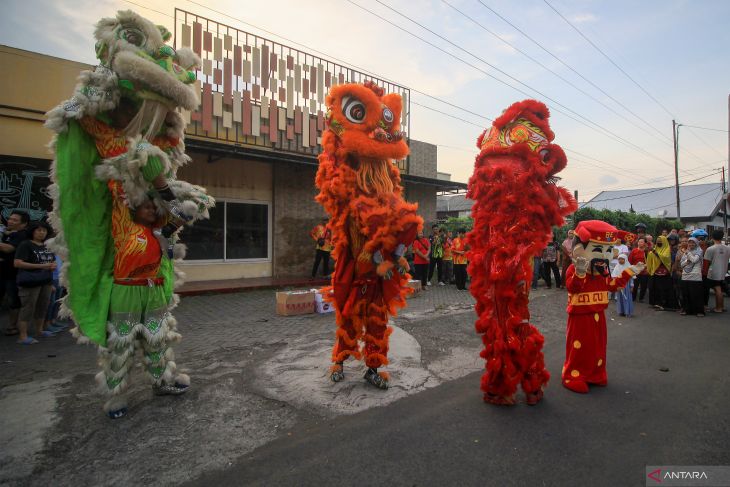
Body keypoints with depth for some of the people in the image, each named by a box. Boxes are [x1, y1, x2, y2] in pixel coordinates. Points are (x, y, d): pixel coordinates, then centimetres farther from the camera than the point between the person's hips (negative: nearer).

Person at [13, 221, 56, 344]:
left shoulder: (47, 246, 14)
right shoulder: (25, 245, -7)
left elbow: (53, 260, 25)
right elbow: (17, 263, -16)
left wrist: (53, 266, 1)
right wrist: (41, 266, -20)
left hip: (46, 281, 7)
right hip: (30, 282, -7)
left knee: (43, 307, 13)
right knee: (28, 308, -5)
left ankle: (39, 330, 27)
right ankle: (23, 336, 1)